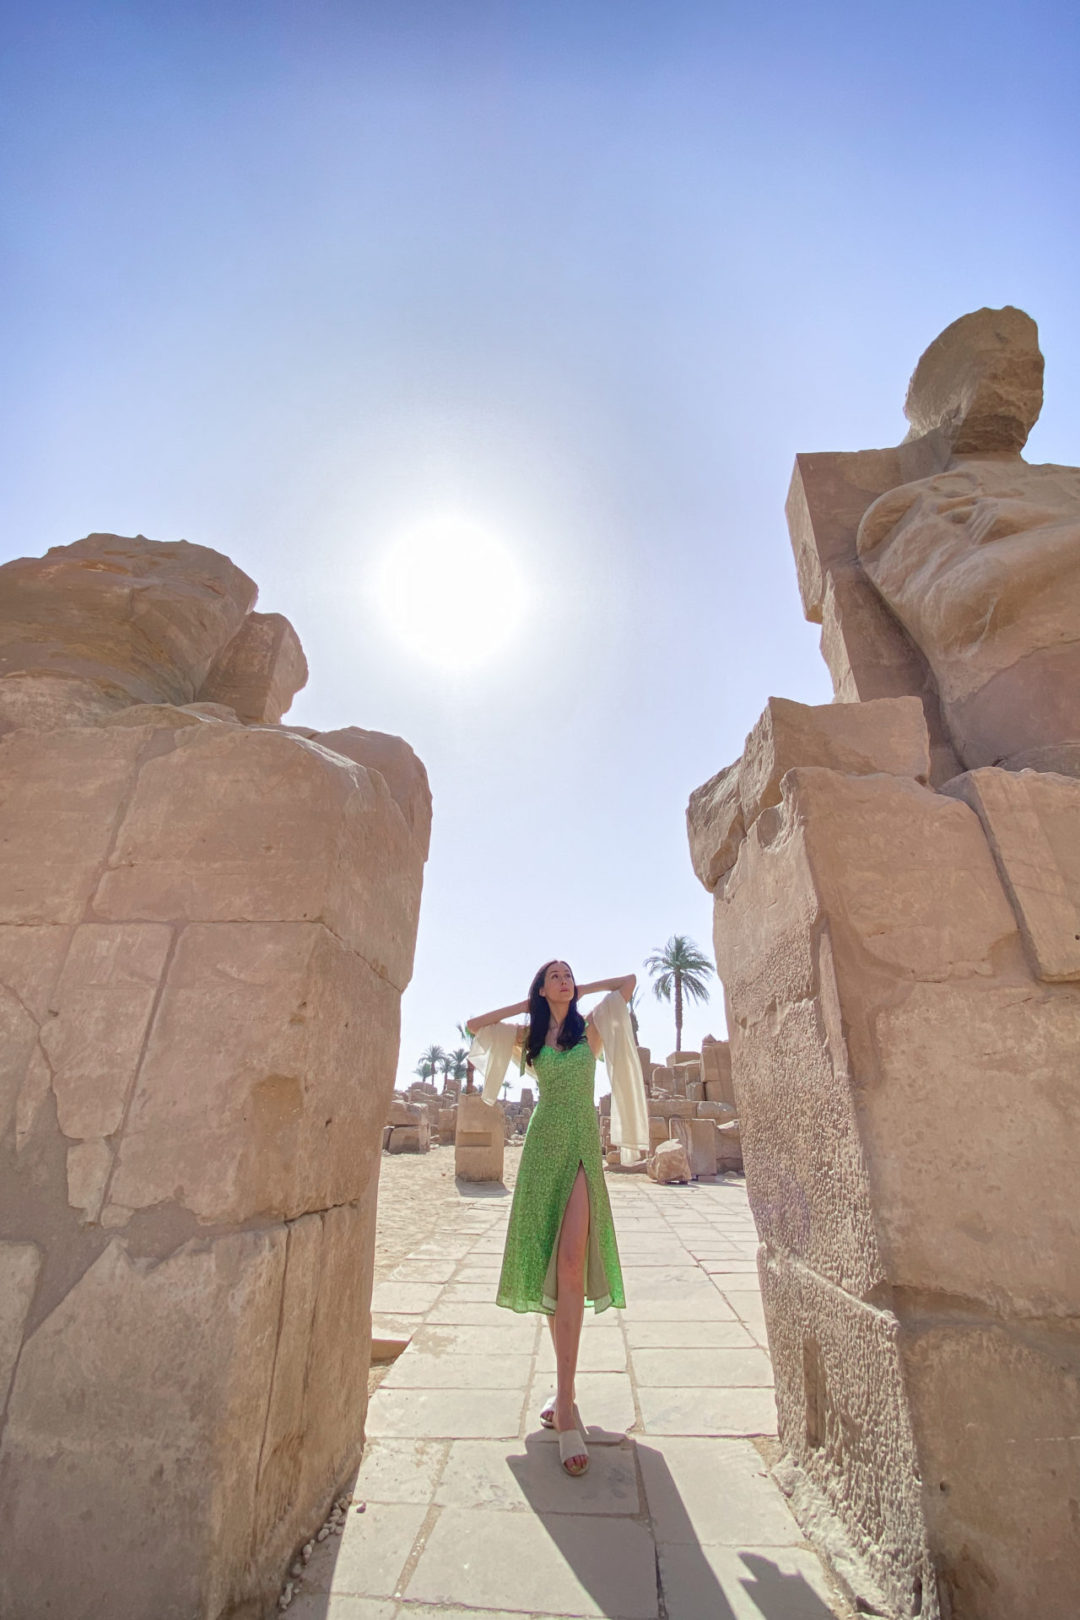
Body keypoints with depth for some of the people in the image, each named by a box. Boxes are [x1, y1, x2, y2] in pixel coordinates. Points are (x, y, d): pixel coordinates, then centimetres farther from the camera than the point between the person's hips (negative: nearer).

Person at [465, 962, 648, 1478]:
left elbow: (629, 980, 8)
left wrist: (581, 991, 13)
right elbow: (473, 1024, 13)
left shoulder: (592, 1028, 7)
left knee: (571, 1261, -15)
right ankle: (564, 1391, 19)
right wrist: (523, 1006, 10)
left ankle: (564, 1402, -12)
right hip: (542, 1145, 2)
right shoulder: (528, 1035, 10)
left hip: (582, 1145, -1)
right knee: (549, 1267, 5)